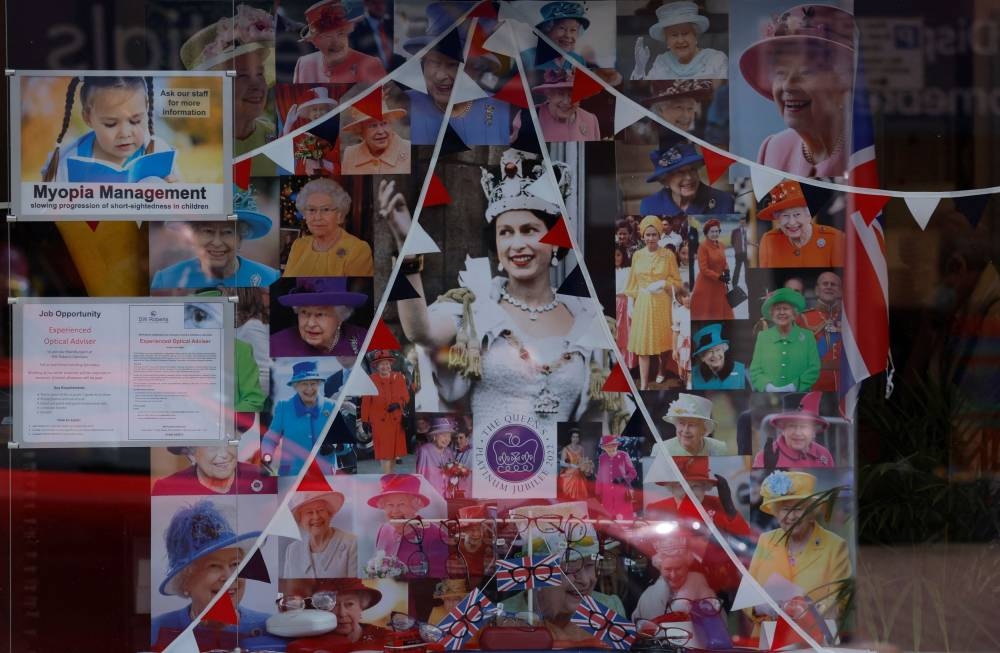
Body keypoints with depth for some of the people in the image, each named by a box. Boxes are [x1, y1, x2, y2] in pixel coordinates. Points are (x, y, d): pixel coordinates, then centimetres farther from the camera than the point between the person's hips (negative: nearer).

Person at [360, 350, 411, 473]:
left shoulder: (399, 377, 6)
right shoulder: (371, 380, -3)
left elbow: (406, 396, 4)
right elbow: (366, 402, -2)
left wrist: (398, 404, -17)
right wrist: (365, 421, -4)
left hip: (396, 420, 3)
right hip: (379, 421, -3)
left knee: (394, 450, 11)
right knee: (384, 451, -5)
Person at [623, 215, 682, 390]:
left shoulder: (668, 255, -4)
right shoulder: (637, 255, 2)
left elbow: (677, 282, 0)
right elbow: (633, 283, 8)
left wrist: (663, 283, -18)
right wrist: (632, 304, 5)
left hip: (662, 304, -1)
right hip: (642, 304, 1)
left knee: (662, 341, 12)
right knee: (642, 343, -3)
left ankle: (662, 370, 39)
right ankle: (644, 385, -4)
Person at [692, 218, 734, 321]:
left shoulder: (721, 245, 4)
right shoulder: (703, 247, -16)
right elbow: (703, 269, -19)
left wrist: (726, 271, -4)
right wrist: (719, 277, -22)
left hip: (719, 285, 7)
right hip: (706, 285, -7)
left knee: (721, 311, 13)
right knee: (704, 313, 2)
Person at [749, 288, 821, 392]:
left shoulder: (807, 336, 8)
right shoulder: (762, 337, 10)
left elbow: (813, 369, 4)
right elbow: (755, 371, 8)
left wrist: (794, 386, -9)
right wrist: (768, 386, -9)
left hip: (799, 396, -1)